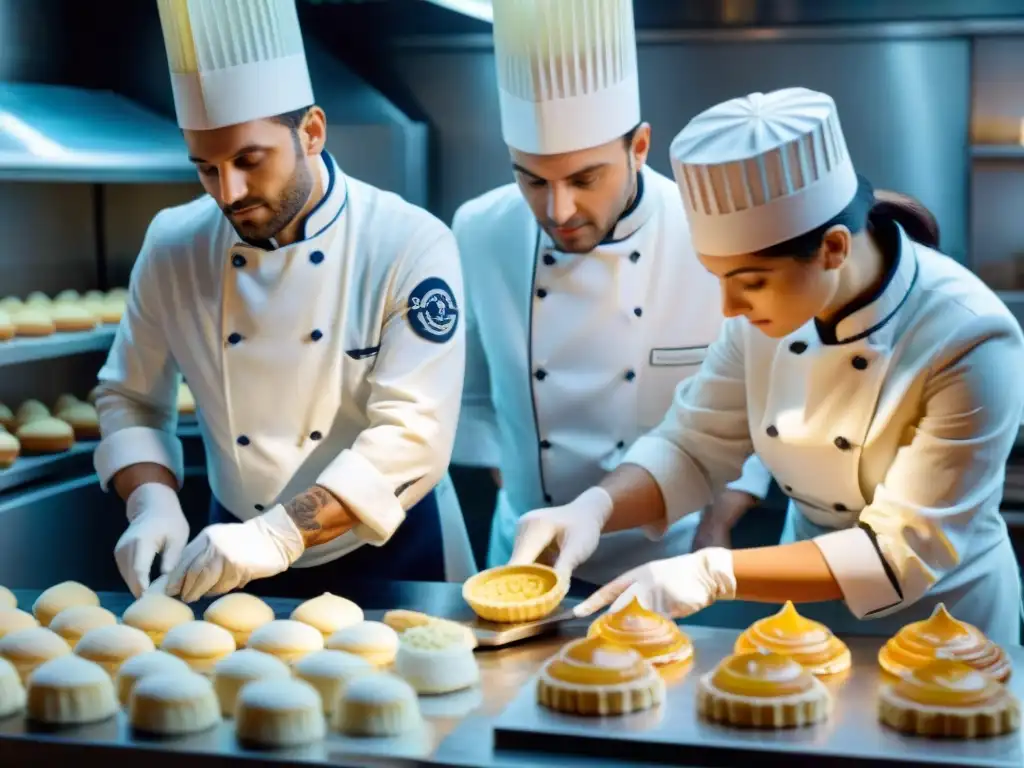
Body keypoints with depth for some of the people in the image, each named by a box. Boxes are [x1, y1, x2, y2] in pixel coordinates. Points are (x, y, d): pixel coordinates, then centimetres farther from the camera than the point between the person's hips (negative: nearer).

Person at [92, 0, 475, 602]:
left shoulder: (411, 246, -18)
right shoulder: (173, 247, -7)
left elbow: (412, 433, -25)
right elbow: (130, 399, 3)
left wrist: (280, 534, -34)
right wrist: (153, 503, -16)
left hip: (391, 555, -2)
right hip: (240, 565, 3)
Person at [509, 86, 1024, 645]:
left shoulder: (969, 342, -27)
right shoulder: (770, 304, -13)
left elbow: (904, 553, -25)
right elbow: (695, 447, -3)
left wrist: (716, 574, -32)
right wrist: (595, 508, -21)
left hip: (939, 637, -3)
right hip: (801, 614, 3)